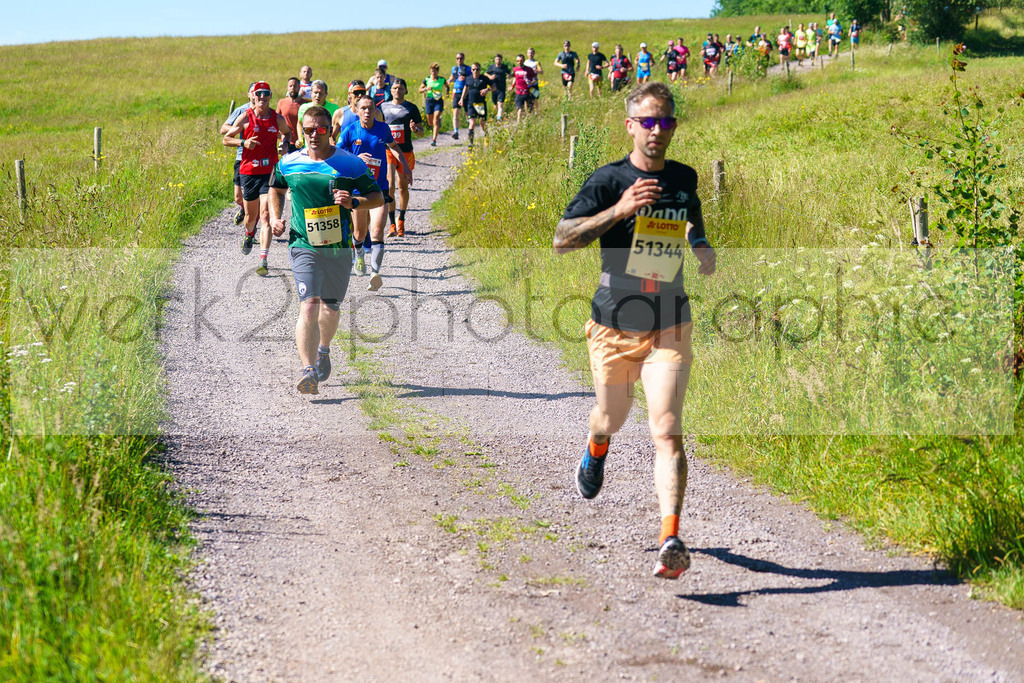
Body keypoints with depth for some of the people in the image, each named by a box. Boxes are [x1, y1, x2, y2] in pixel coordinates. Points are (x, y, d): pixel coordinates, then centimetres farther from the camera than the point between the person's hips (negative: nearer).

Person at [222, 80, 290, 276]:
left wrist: (284, 142, 3)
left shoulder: (278, 119, 3)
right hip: (248, 172, 1)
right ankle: (249, 234, 51)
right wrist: (243, 142, -14)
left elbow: (286, 133, 25)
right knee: (251, 216, 14)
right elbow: (226, 139, 4)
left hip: (270, 172, -1)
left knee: (266, 215, -13)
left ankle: (263, 260, -18)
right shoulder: (246, 118, -2)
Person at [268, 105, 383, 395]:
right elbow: (276, 188, 24)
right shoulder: (289, 163, 3)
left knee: (331, 307, 16)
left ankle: (323, 350, 47)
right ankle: (308, 371, -21)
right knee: (309, 306, -18)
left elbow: (378, 197, 3)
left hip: (339, 248, 1)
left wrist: (353, 202, -16)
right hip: (303, 247, -1)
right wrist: (275, 217, 8)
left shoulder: (350, 164, -3)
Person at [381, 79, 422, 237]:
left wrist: (415, 129, -15)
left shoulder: (411, 108, 5)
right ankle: (392, 224, -13)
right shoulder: (384, 107, 10)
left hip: (406, 151, 0)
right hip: (387, 151, 0)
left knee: (403, 187, 7)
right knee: (389, 186, -14)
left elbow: (421, 130, 7)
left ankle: (401, 221, 25)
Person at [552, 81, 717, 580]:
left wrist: (701, 248, 7)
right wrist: (619, 210, -25)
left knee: (667, 432, -13)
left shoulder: (684, 179, 7)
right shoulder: (609, 180, -7)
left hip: (669, 329, 1)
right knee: (611, 420, 17)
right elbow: (562, 239, -16)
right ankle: (595, 449, 56)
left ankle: (670, 540, -21)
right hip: (614, 327, -1)